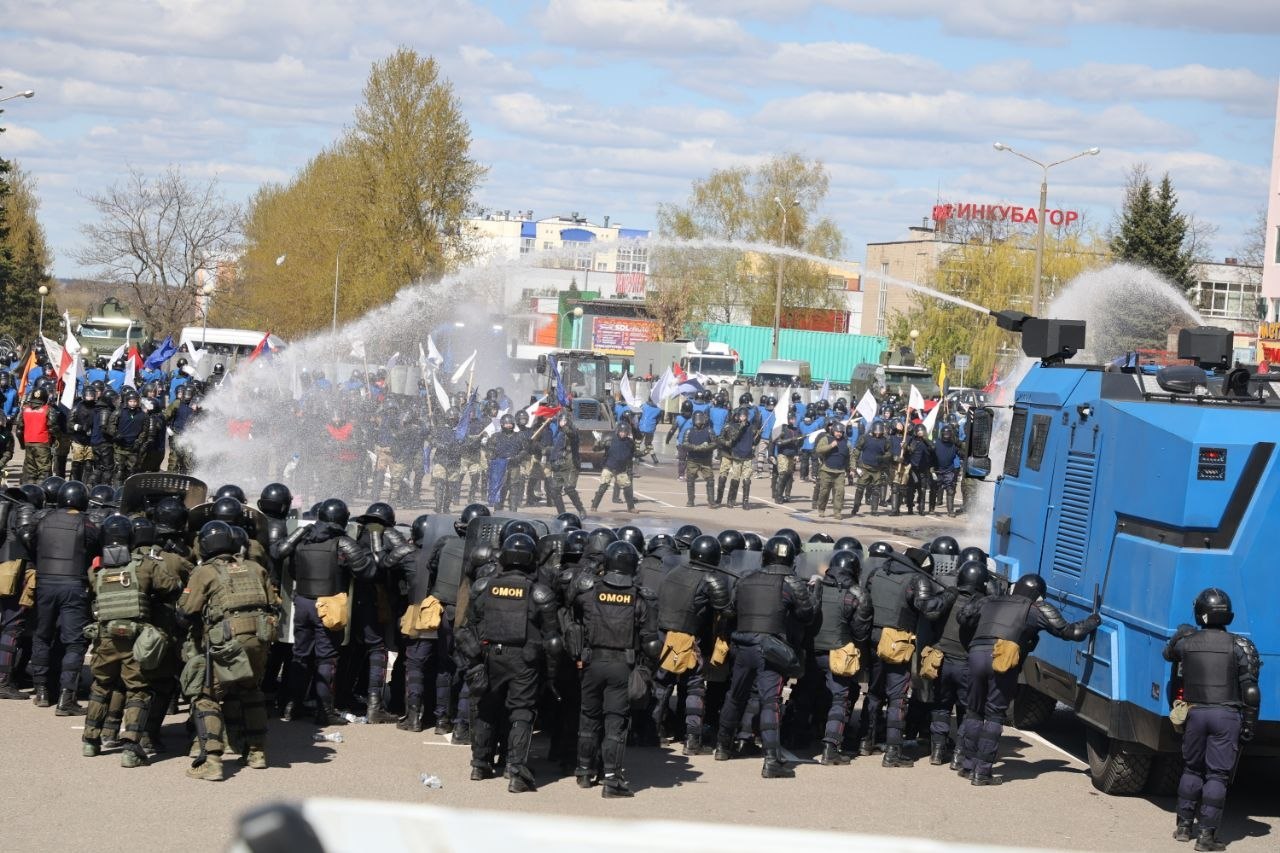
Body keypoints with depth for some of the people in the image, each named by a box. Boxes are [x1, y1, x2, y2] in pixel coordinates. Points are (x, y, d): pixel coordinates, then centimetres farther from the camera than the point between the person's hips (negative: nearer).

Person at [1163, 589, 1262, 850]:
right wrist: (1248, 726, -1)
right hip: (1227, 715, -2)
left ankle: (1184, 826, 24)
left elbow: (1168, 654, 24)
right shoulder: (1239, 647, -7)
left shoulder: (1185, 641, -1)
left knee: (1192, 769, 18)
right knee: (1217, 775, 1)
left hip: (1195, 713, 3)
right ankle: (1206, 835, -2)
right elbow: (1250, 691, -8)